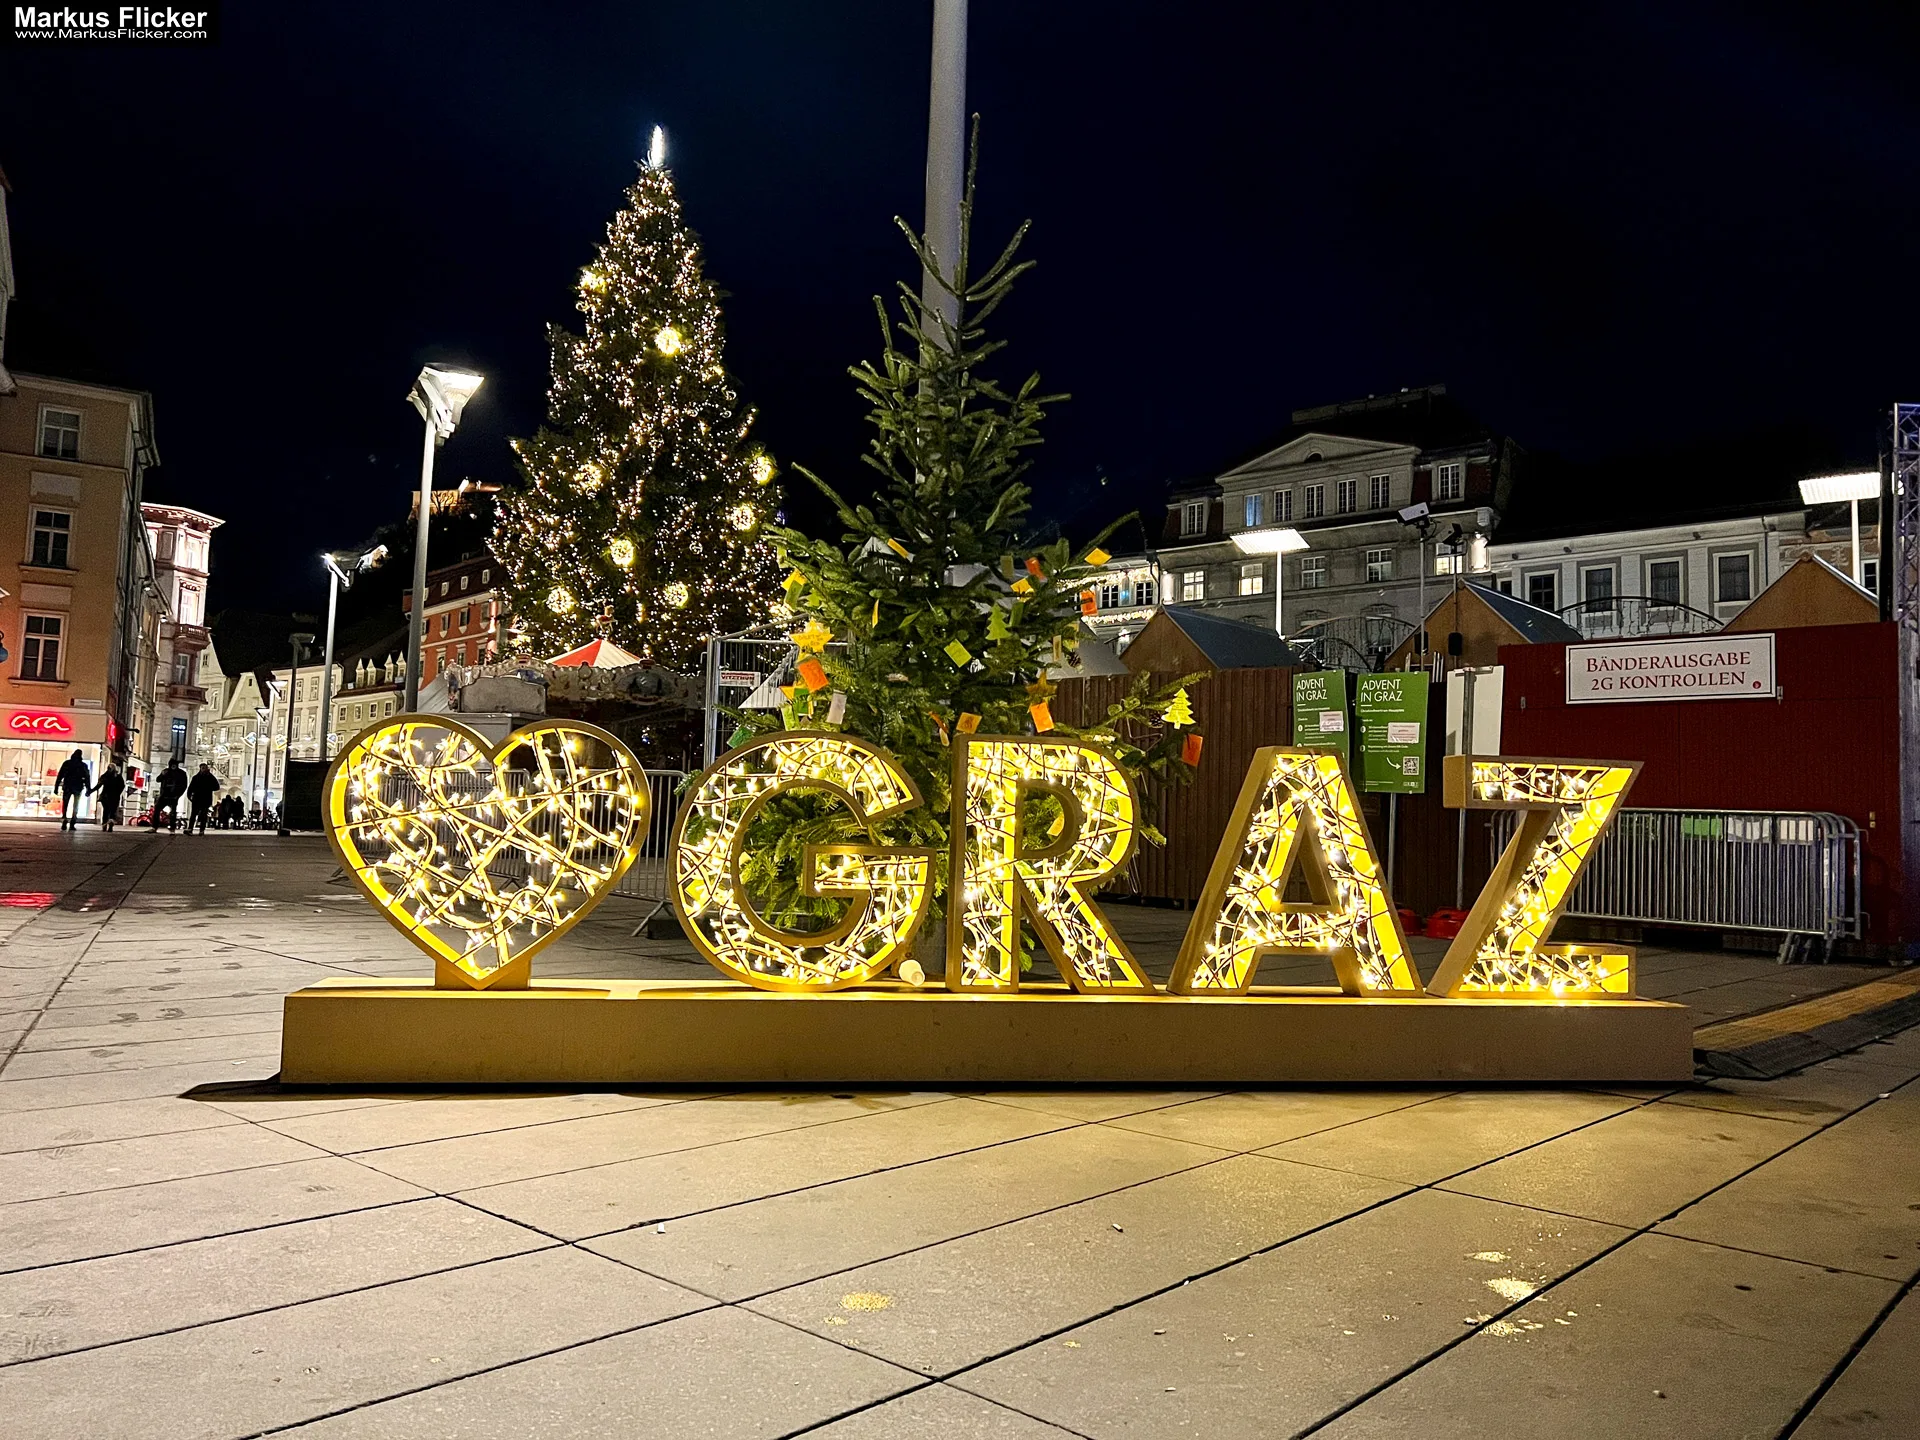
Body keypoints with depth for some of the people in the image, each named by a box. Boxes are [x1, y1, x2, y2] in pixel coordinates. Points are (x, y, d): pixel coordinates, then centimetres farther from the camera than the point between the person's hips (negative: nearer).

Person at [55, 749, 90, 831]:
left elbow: (60, 776, 0)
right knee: (75, 806, 7)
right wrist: (88, 789, 4)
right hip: (78, 787, 0)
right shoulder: (83, 765, 1)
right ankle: (72, 824, -2)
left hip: (67, 787, 0)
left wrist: (56, 787, 2)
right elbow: (87, 777, 1)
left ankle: (64, 822, -5)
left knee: (65, 805, 9)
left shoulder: (67, 763, 2)